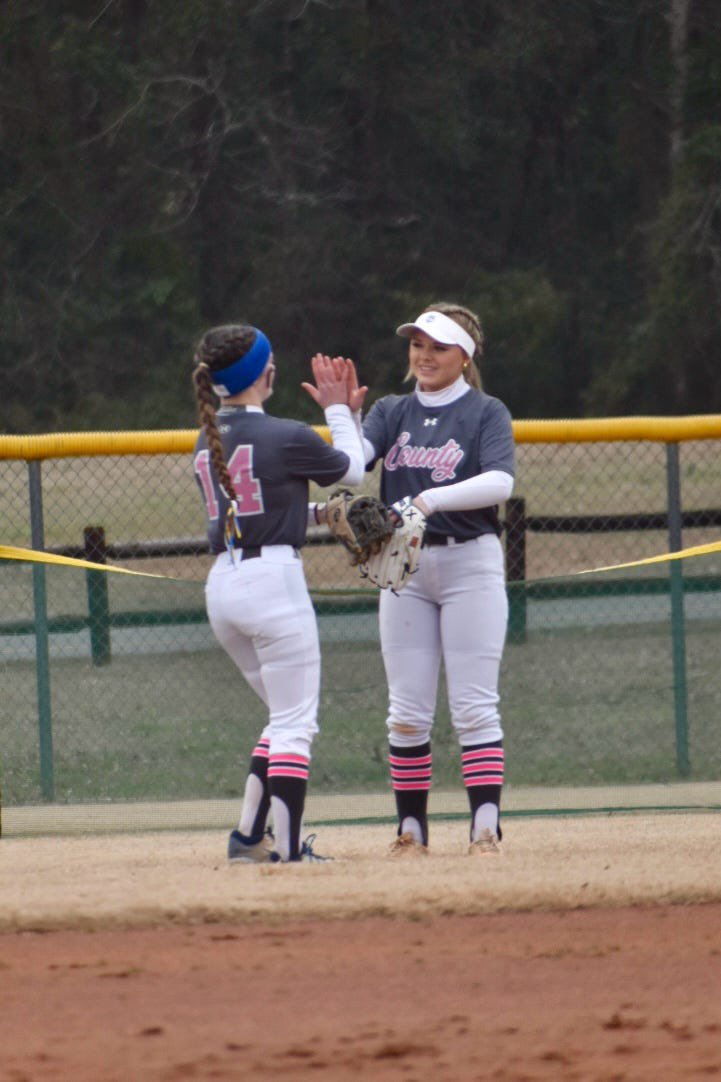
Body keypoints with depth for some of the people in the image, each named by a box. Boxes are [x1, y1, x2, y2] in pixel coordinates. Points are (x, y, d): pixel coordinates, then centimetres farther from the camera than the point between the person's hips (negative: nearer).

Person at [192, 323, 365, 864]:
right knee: (295, 723, -3)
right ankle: (288, 849, -7)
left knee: (288, 717, 19)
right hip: (273, 579, -7)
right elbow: (352, 469, 7)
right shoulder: (285, 437, -10)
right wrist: (338, 408, 18)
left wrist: (319, 513, 20)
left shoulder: (207, 443, 11)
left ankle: (250, 835, 14)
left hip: (221, 584, 7)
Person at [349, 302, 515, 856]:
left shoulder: (486, 413, 0)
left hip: (470, 564, -4)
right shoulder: (391, 412, 12)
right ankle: (412, 830, 9)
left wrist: (432, 500, -29)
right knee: (407, 711, 3)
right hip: (404, 566, 4)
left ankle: (486, 828, -11)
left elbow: (500, 481, -18)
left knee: (474, 706, -8)